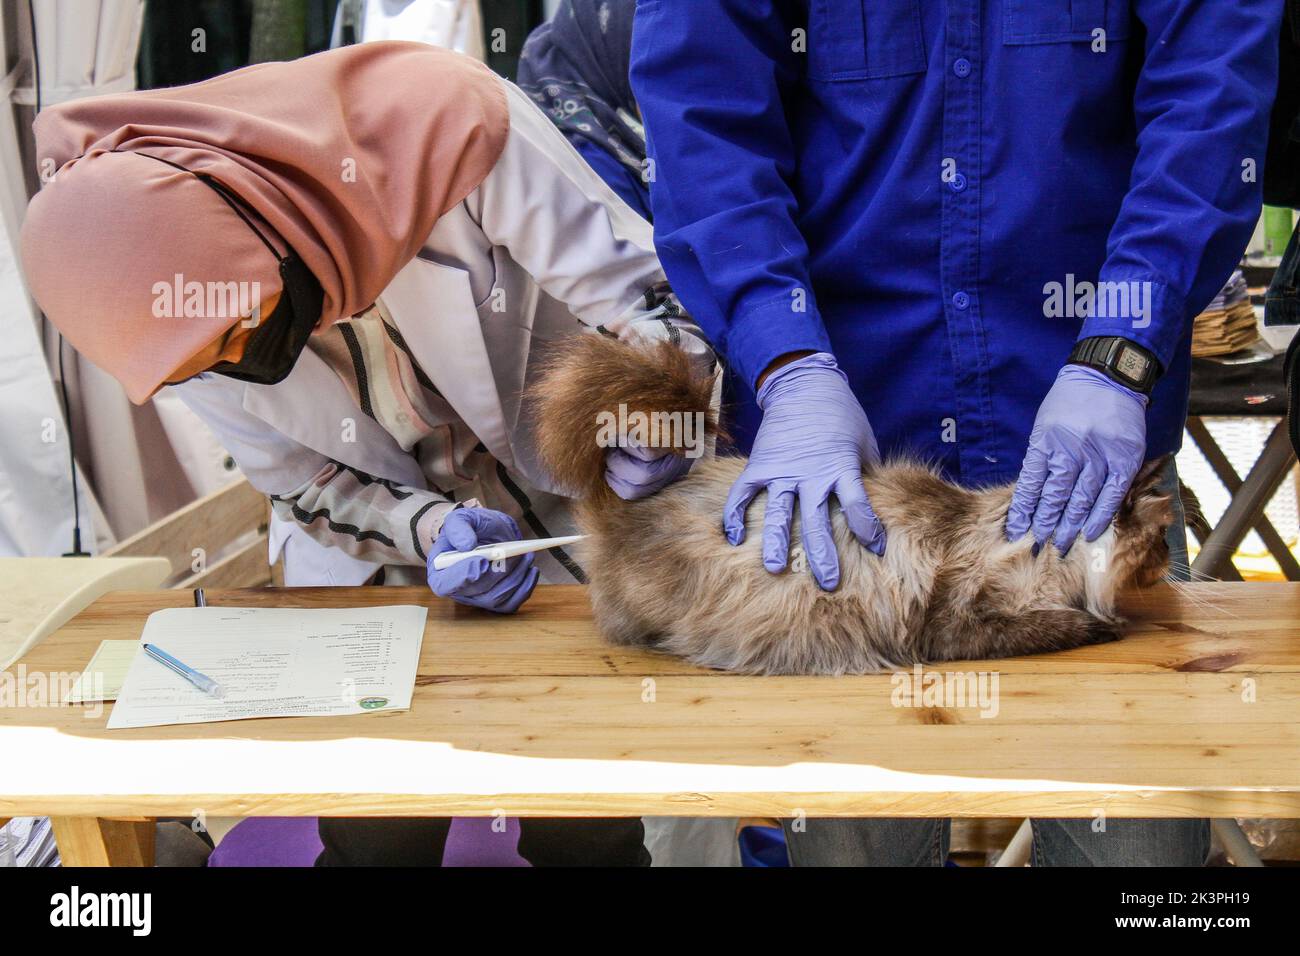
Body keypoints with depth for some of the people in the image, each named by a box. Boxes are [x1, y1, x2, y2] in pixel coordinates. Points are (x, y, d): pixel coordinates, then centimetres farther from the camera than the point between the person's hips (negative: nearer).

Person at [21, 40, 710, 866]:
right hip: (386, 558, 2)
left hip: (579, 520, -1)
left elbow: (641, 288, -19)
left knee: (583, 827, 5)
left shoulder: (443, 124, -31)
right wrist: (432, 530, -24)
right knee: (376, 831, 1)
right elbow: (309, 485, -6)